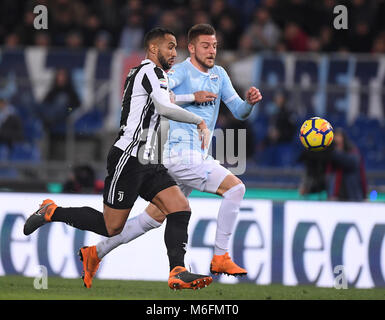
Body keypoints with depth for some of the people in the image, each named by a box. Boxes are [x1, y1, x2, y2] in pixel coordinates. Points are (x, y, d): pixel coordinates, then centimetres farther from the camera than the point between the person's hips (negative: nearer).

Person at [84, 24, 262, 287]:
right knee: (235, 188, -17)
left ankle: (98, 251, 22)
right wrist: (193, 97, -25)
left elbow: (239, 112, 16)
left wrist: (250, 102, -7)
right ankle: (220, 258, -13)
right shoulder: (180, 72, -8)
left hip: (196, 156, 9)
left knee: (154, 217, 13)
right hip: (181, 153, -9)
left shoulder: (219, 74, 16)